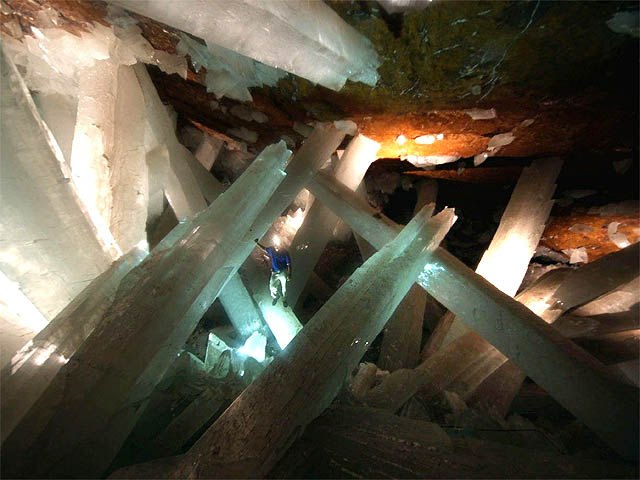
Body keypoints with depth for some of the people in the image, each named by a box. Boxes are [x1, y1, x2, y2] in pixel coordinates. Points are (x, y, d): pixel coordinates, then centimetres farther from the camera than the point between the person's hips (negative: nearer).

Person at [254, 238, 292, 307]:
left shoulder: (285, 252, -14)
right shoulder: (271, 249, -6)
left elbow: (289, 264, -11)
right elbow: (264, 249, 16)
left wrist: (289, 275, -14)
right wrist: (256, 242, 12)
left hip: (283, 272, -3)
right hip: (274, 272, 3)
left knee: (284, 288, 4)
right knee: (272, 286, 4)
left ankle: (284, 300, 31)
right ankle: (276, 297, 36)